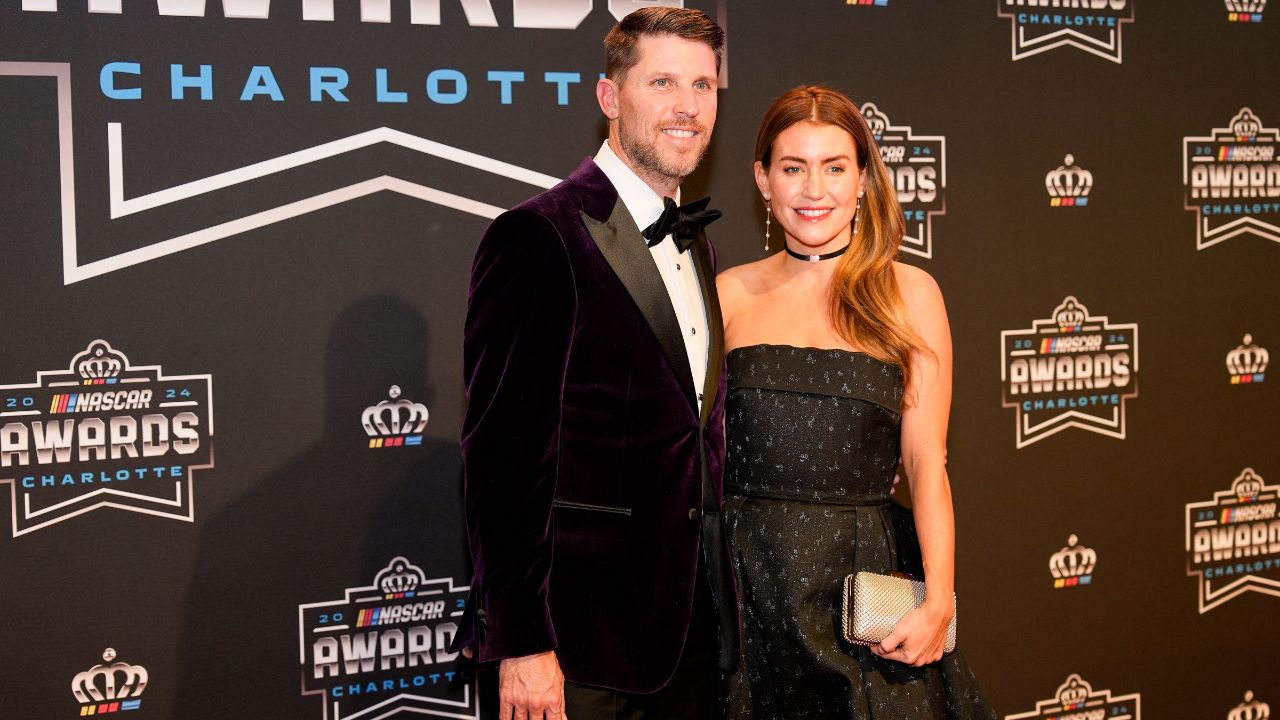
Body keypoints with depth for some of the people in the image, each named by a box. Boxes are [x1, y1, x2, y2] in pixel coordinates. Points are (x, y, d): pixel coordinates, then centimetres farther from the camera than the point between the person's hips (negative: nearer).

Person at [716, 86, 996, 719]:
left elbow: (926, 463, -3)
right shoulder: (731, 293, 5)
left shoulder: (908, 294, 2)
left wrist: (939, 600, -13)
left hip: (862, 575, -1)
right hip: (744, 576, 1)